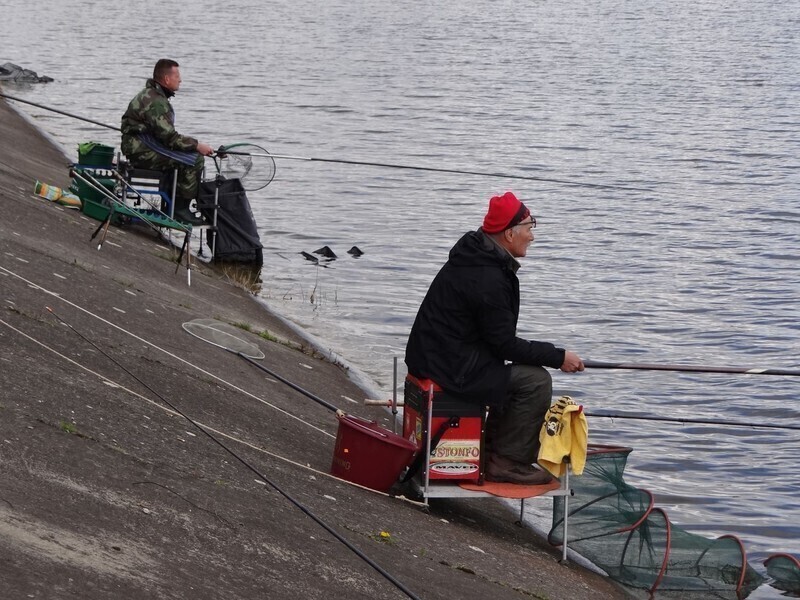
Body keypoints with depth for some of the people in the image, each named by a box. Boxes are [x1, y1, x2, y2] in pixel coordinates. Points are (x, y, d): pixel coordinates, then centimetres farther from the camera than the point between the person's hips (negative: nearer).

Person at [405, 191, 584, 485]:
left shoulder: (472, 257, 12)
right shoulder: (488, 279, -22)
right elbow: (504, 344, -18)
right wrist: (558, 357, -10)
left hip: (434, 358, 11)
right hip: (452, 369, -11)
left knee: (520, 375, 23)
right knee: (536, 381, -11)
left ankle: (494, 450, 25)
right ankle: (508, 463, -5)